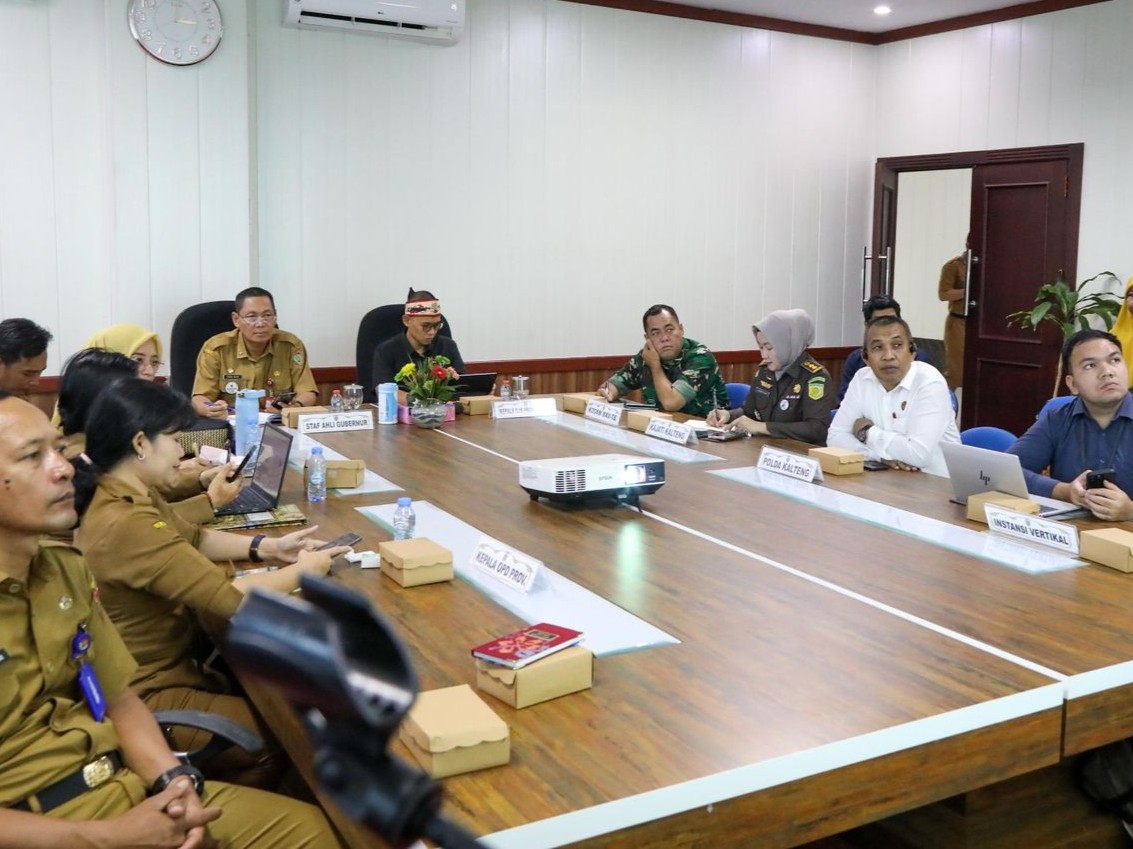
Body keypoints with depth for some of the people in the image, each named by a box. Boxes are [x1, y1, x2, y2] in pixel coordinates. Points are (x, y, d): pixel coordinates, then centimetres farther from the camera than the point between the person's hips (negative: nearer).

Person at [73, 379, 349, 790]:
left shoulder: (123, 494, 0)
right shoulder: (125, 523, -32)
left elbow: (191, 539, 14)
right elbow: (229, 598, -30)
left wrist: (268, 547, 0)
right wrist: (302, 571, -14)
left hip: (163, 665, 10)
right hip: (144, 694, -10)